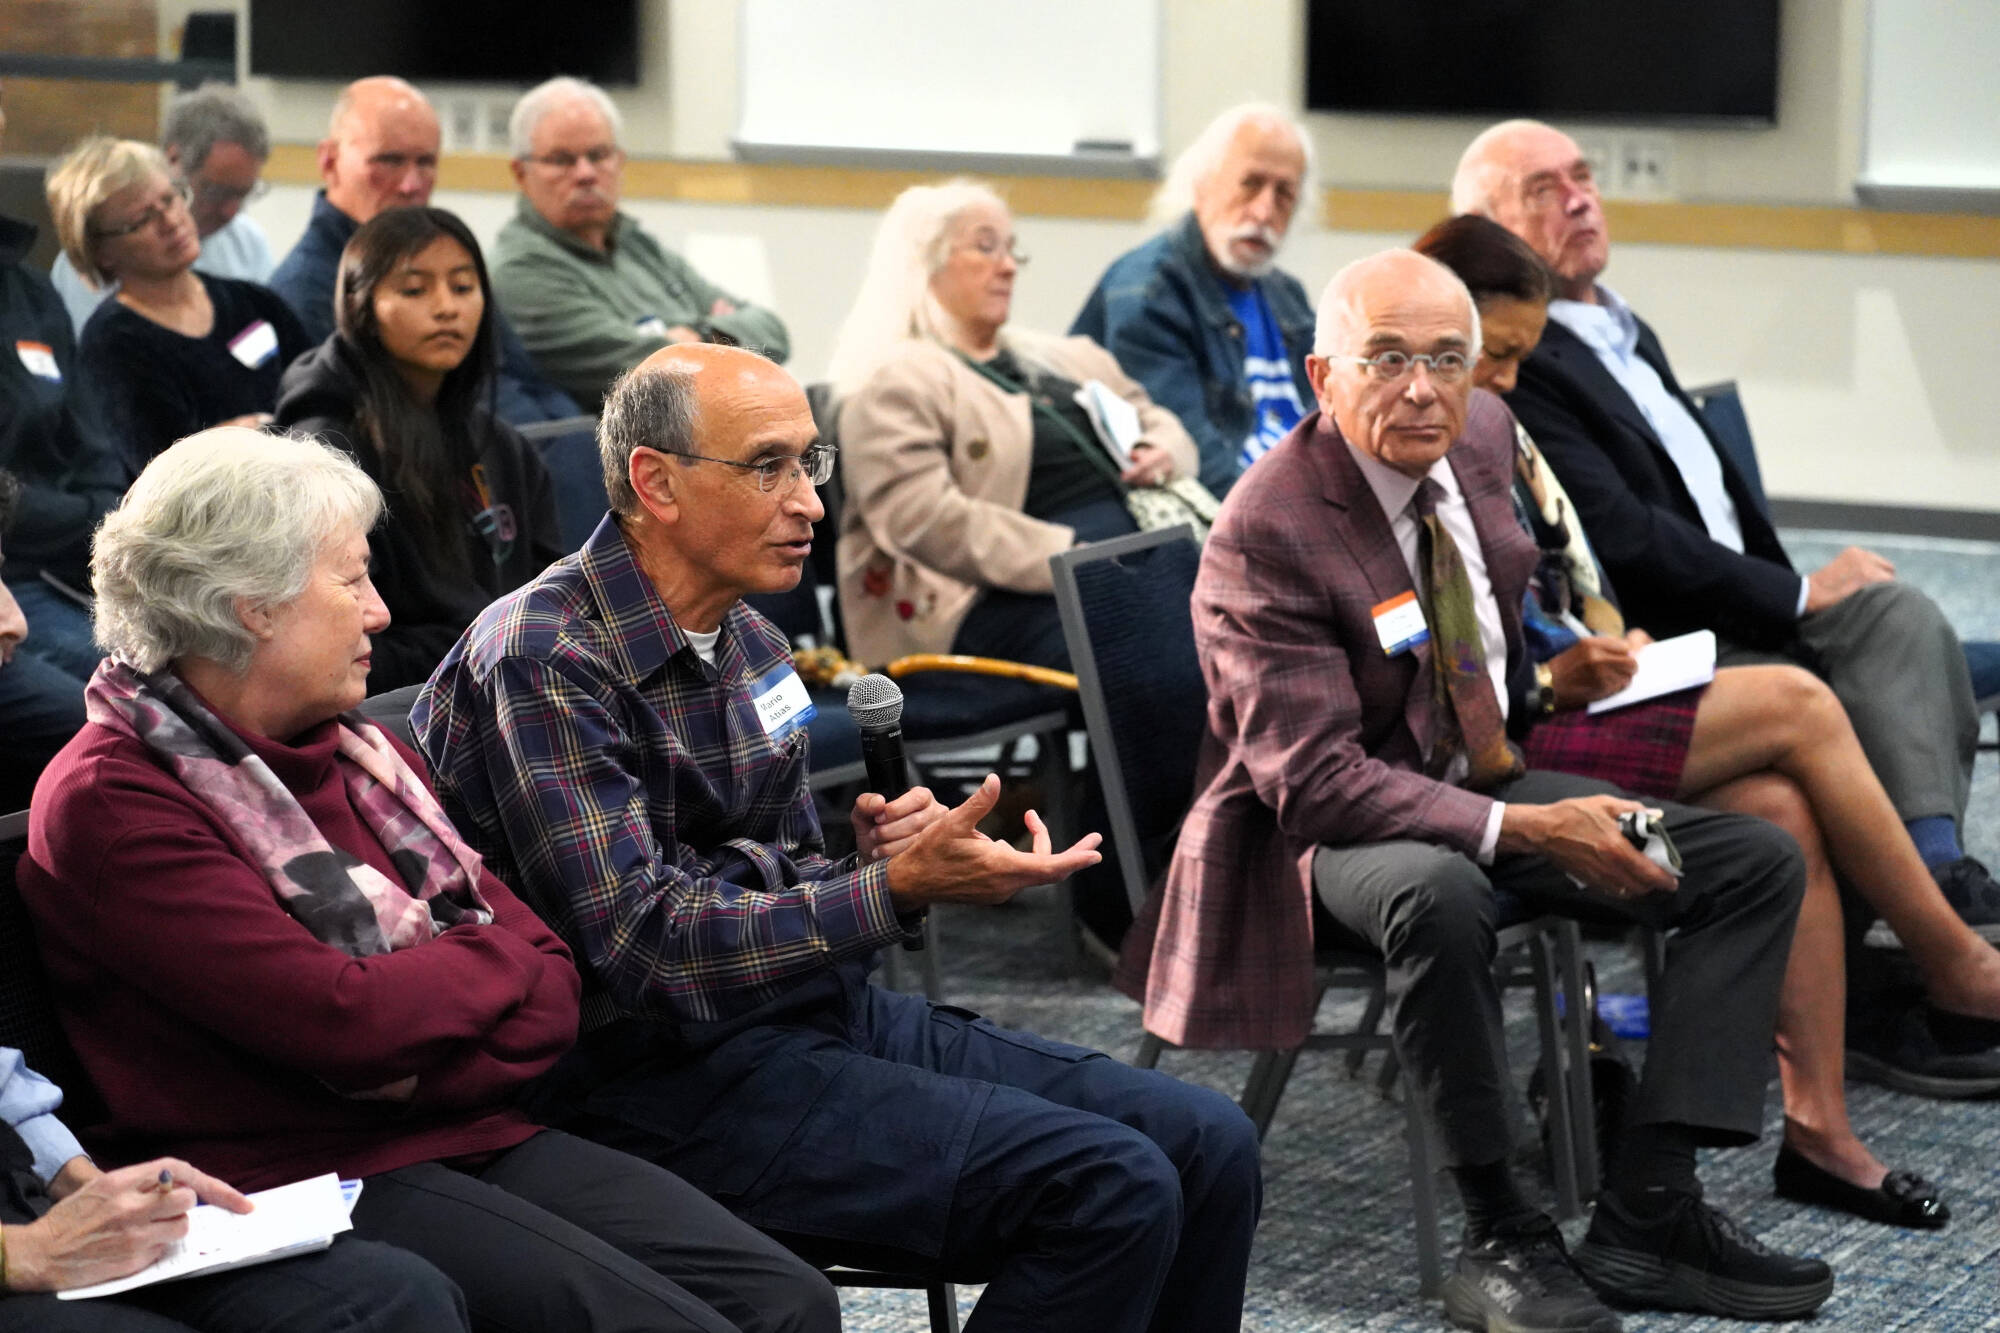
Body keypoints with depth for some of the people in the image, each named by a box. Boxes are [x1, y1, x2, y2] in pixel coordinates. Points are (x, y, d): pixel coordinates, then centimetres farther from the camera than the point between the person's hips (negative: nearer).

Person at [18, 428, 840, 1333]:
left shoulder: (364, 753, 18)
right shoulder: (111, 801, -8)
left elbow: (552, 996, 11)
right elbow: (343, 1018, -18)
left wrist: (424, 1069, -11)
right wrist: (495, 954, 2)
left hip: (474, 1140, 7)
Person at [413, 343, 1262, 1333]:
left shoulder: (752, 647, 14)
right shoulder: (544, 662, -14)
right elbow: (642, 944, -22)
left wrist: (875, 859, -4)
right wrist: (892, 891, -27)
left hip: (815, 1010, 9)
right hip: (668, 1066, -9)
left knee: (1207, 1145, -2)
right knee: (1111, 1192, -22)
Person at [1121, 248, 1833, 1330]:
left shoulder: (1485, 433, 0)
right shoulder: (1264, 534, -23)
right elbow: (1311, 777, -28)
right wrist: (1521, 832, -33)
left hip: (1492, 781, 8)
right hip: (1328, 825, -8)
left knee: (1758, 864, -5)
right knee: (1437, 896, -42)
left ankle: (1644, 1216, -13)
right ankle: (1500, 1234, -25)